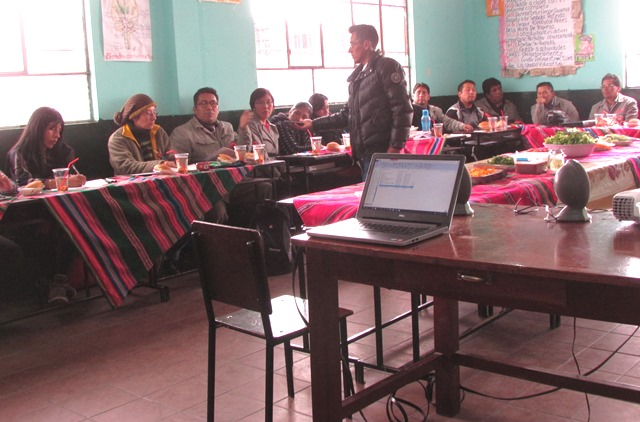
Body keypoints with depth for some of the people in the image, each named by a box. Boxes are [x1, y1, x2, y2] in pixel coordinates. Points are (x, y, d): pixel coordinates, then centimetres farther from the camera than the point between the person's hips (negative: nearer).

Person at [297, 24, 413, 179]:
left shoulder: (386, 67, -4)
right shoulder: (357, 76, 21)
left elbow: (402, 109, -12)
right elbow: (347, 114, 26)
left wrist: (395, 147, -18)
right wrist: (314, 124, 25)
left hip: (382, 151, -8)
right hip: (364, 153, 8)